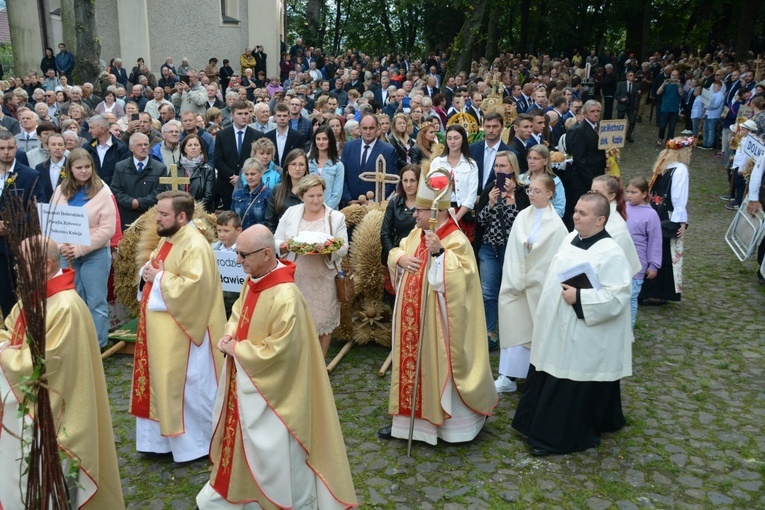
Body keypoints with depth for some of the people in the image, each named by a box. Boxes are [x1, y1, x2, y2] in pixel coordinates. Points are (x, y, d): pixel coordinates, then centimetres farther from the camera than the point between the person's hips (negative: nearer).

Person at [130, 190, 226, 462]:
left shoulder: (195, 246, -20)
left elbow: (192, 287, -29)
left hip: (181, 331, -10)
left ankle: (193, 442, 19)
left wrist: (159, 277, -18)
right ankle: (162, 437, 31)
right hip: (159, 328, 10)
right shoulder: (167, 239, 11)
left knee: (183, 386, 2)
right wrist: (148, 272, -1)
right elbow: (156, 269, 22)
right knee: (160, 382, 17)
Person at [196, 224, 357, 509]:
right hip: (243, 381, 9)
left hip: (269, 388, -9)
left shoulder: (286, 297, -29)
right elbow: (239, 313, 16)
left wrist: (236, 349, -16)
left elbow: (278, 351, -27)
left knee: (273, 450, 7)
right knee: (239, 438, 25)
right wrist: (229, 336, -5)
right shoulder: (253, 280, 0)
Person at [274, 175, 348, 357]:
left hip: (323, 281, -1)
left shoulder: (336, 217, 0)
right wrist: (286, 245, -17)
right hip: (295, 279, 1)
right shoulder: (290, 213, 4)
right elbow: (276, 242, 6)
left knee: (323, 323, 5)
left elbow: (344, 248, -2)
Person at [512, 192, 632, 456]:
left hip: (582, 338, -8)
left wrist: (579, 298, -25)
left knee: (573, 390, 6)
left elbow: (617, 297, -23)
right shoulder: (571, 239, 5)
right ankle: (539, 426, 36)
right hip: (556, 330, 8)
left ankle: (556, 437, 21)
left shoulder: (611, 253, -20)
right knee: (547, 383, 19)